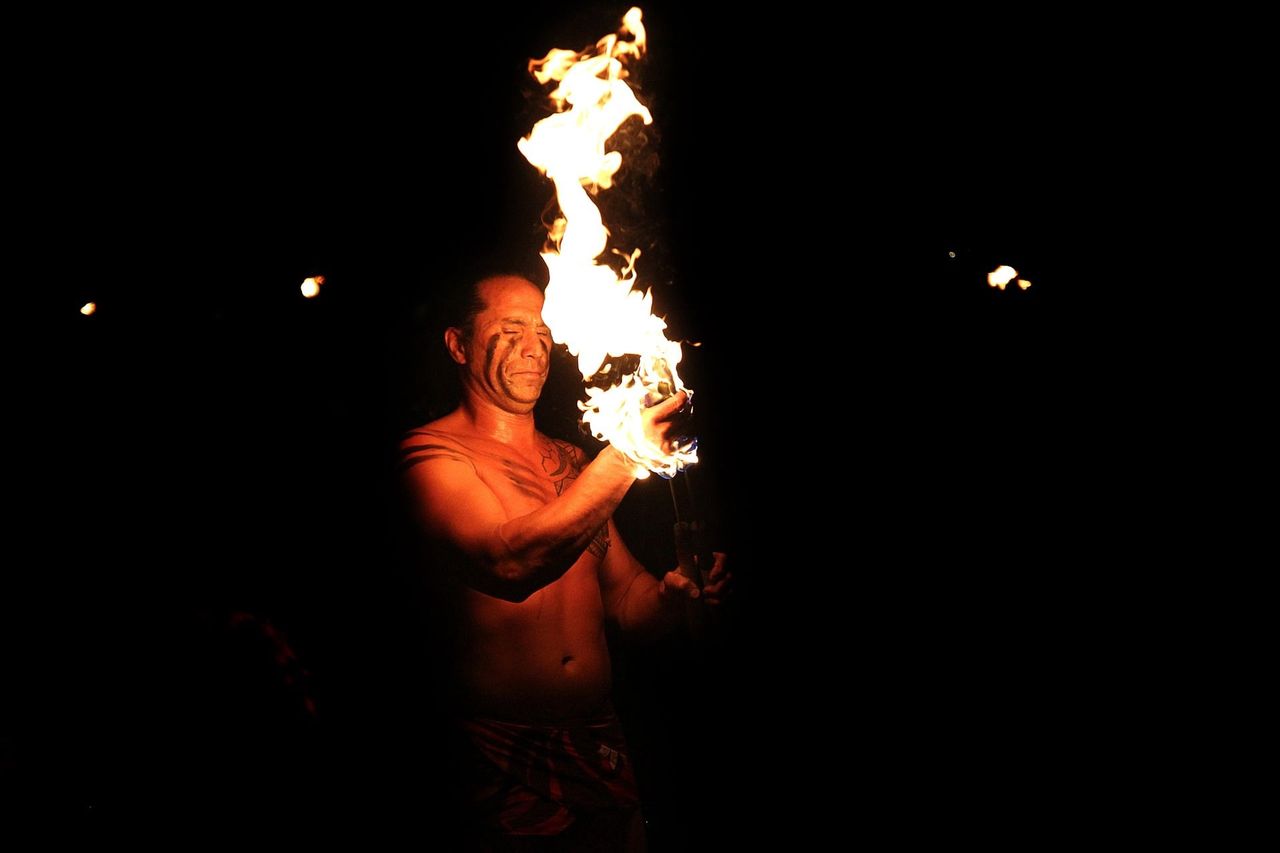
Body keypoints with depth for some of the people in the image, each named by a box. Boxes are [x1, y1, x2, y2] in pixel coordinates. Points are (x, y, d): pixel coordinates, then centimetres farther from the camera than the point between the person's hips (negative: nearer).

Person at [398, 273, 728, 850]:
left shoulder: (573, 463, 14)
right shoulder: (431, 453, -8)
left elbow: (625, 598, 14)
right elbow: (511, 565, -26)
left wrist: (673, 593, -8)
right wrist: (624, 455, -28)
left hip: (600, 743, 6)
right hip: (504, 754, -6)